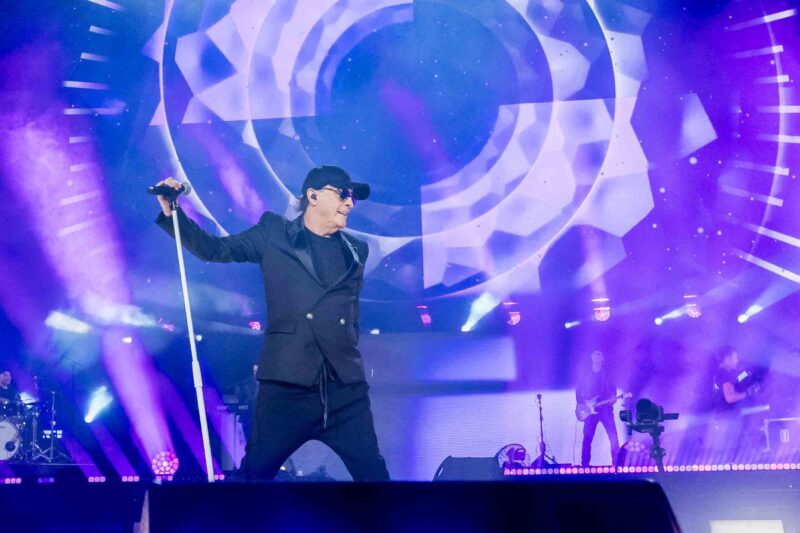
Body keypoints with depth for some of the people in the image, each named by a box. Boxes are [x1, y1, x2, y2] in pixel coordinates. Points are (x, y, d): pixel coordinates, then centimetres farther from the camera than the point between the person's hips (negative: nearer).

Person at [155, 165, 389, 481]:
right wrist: (172, 212, -3)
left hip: (345, 390, 3)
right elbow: (215, 250, 8)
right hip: (286, 386, -2)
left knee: (373, 475, 4)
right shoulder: (274, 233, 6)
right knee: (255, 473, 6)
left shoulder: (356, 251, 15)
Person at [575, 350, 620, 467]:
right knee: (587, 438, -1)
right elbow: (578, 391, 12)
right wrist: (581, 404, -1)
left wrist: (613, 397, -14)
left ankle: (617, 462, -6)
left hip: (605, 408, -1)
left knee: (613, 436, -11)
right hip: (590, 410, 1)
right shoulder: (586, 375, 11)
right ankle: (584, 464, 6)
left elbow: (612, 389, 6)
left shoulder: (607, 374, 9)